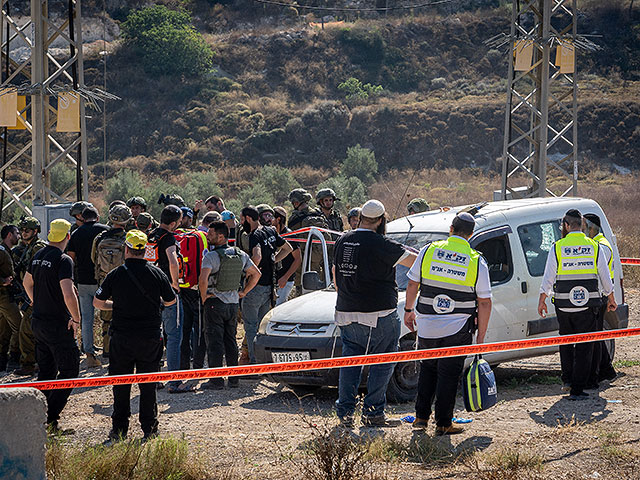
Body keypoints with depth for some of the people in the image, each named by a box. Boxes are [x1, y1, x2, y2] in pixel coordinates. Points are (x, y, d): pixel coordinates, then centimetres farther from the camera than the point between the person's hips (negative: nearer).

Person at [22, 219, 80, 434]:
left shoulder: (38, 256, 8)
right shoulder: (63, 260, -18)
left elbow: (27, 283, 23)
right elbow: (68, 294, -28)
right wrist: (76, 319, -15)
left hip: (38, 322, 8)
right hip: (57, 324, -8)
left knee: (46, 371, 17)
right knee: (69, 370, -1)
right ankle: (50, 418, -9)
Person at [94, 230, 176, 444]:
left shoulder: (116, 275, -5)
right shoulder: (156, 273, -3)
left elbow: (98, 302, 1)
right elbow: (170, 300, 9)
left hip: (122, 338, 0)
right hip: (151, 336, 1)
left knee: (121, 386, 7)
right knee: (148, 385, 8)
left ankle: (119, 430, 7)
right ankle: (149, 430, 9)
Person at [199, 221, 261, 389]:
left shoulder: (211, 256, -14)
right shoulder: (240, 254, 6)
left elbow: (203, 279, -28)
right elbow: (256, 274, 12)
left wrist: (204, 296, -12)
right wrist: (243, 292, 14)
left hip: (215, 302, -6)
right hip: (233, 302, 6)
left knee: (215, 342, -2)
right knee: (231, 341, 13)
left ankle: (216, 380, -3)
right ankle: (234, 379, 14)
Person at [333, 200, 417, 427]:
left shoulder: (342, 241, 9)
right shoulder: (380, 244, -14)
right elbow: (414, 261, -16)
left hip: (347, 314, 6)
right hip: (380, 316, -6)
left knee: (349, 363, 11)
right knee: (382, 365, 4)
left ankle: (345, 412, 5)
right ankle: (373, 413, 2)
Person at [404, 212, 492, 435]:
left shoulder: (429, 251, 0)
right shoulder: (477, 262, -3)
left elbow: (412, 284, 6)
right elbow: (484, 303, -3)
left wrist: (408, 310, 20)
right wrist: (480, 338, 2)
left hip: (427, 325, 2)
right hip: (458, 329, -2)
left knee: (427, 370, 18)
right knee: (448, 374, 4)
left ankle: (421, 416, 20)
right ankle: (443, 423, 6)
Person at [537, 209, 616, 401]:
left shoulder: (558, 248, -3)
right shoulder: (594, 246, 1)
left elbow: (548, 278, -2)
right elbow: (605, 277, 6)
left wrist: (542, 301, 9)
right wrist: (611, 298, 21)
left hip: (564, 305, 0)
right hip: (588, 306, 0)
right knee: (584, 346, 3)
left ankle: (567, 379, 20)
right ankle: (577, 390, 0)